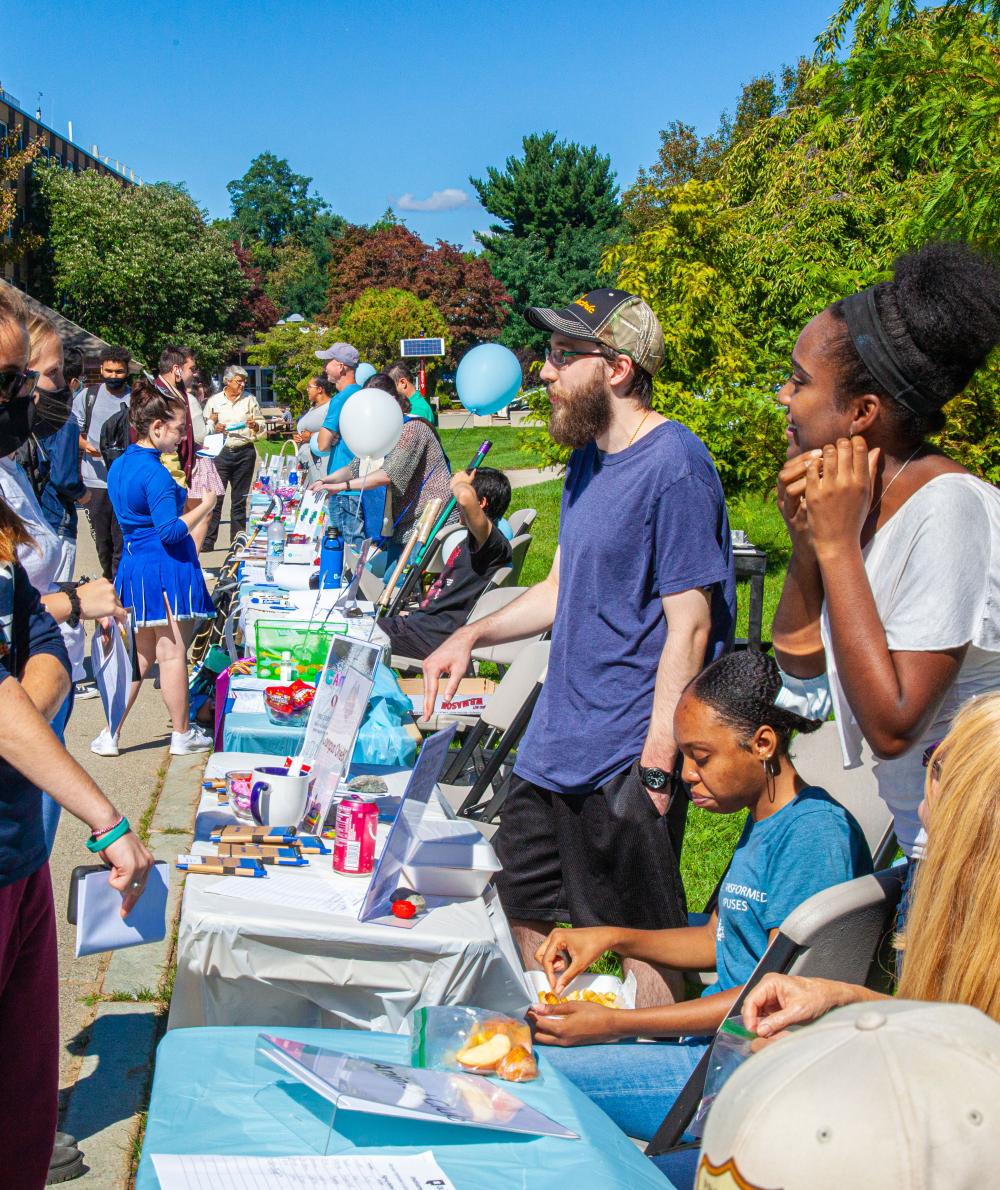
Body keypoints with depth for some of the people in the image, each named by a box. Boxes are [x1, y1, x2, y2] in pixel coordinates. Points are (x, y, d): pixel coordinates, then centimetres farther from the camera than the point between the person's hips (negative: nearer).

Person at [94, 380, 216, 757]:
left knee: (141, 652, 16)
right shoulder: (155, 473, -19)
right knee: (172, 652, 3)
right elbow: (171, 531, -22)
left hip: (133, 564, 9)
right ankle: (182, 735, 16)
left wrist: (178, 496, 21)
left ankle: (111, 734, 17)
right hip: (165, 567, -8)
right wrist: (204, 506, -11)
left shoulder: (119, 465, 9)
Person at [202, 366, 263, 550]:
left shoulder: (250, 399, 9)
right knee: (215, 497, -7)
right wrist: (214, 427, -11)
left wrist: (254, 425, -9)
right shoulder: (214, 401, 5)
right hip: (221, 452, -2)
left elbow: (261, 423, 12)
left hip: (245, 453, 2)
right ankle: (208, 540, -3)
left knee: (240, 500, 8)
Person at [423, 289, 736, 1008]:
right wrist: (473, 636, 7)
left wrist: (657, 761, -21)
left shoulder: (674, 467, -17)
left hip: (626, 760, -9)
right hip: (556, 746, 9)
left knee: (642, 949, 6)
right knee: (525, 910, 20)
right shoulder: (589, 459, 11)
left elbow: (689, 624, -19)